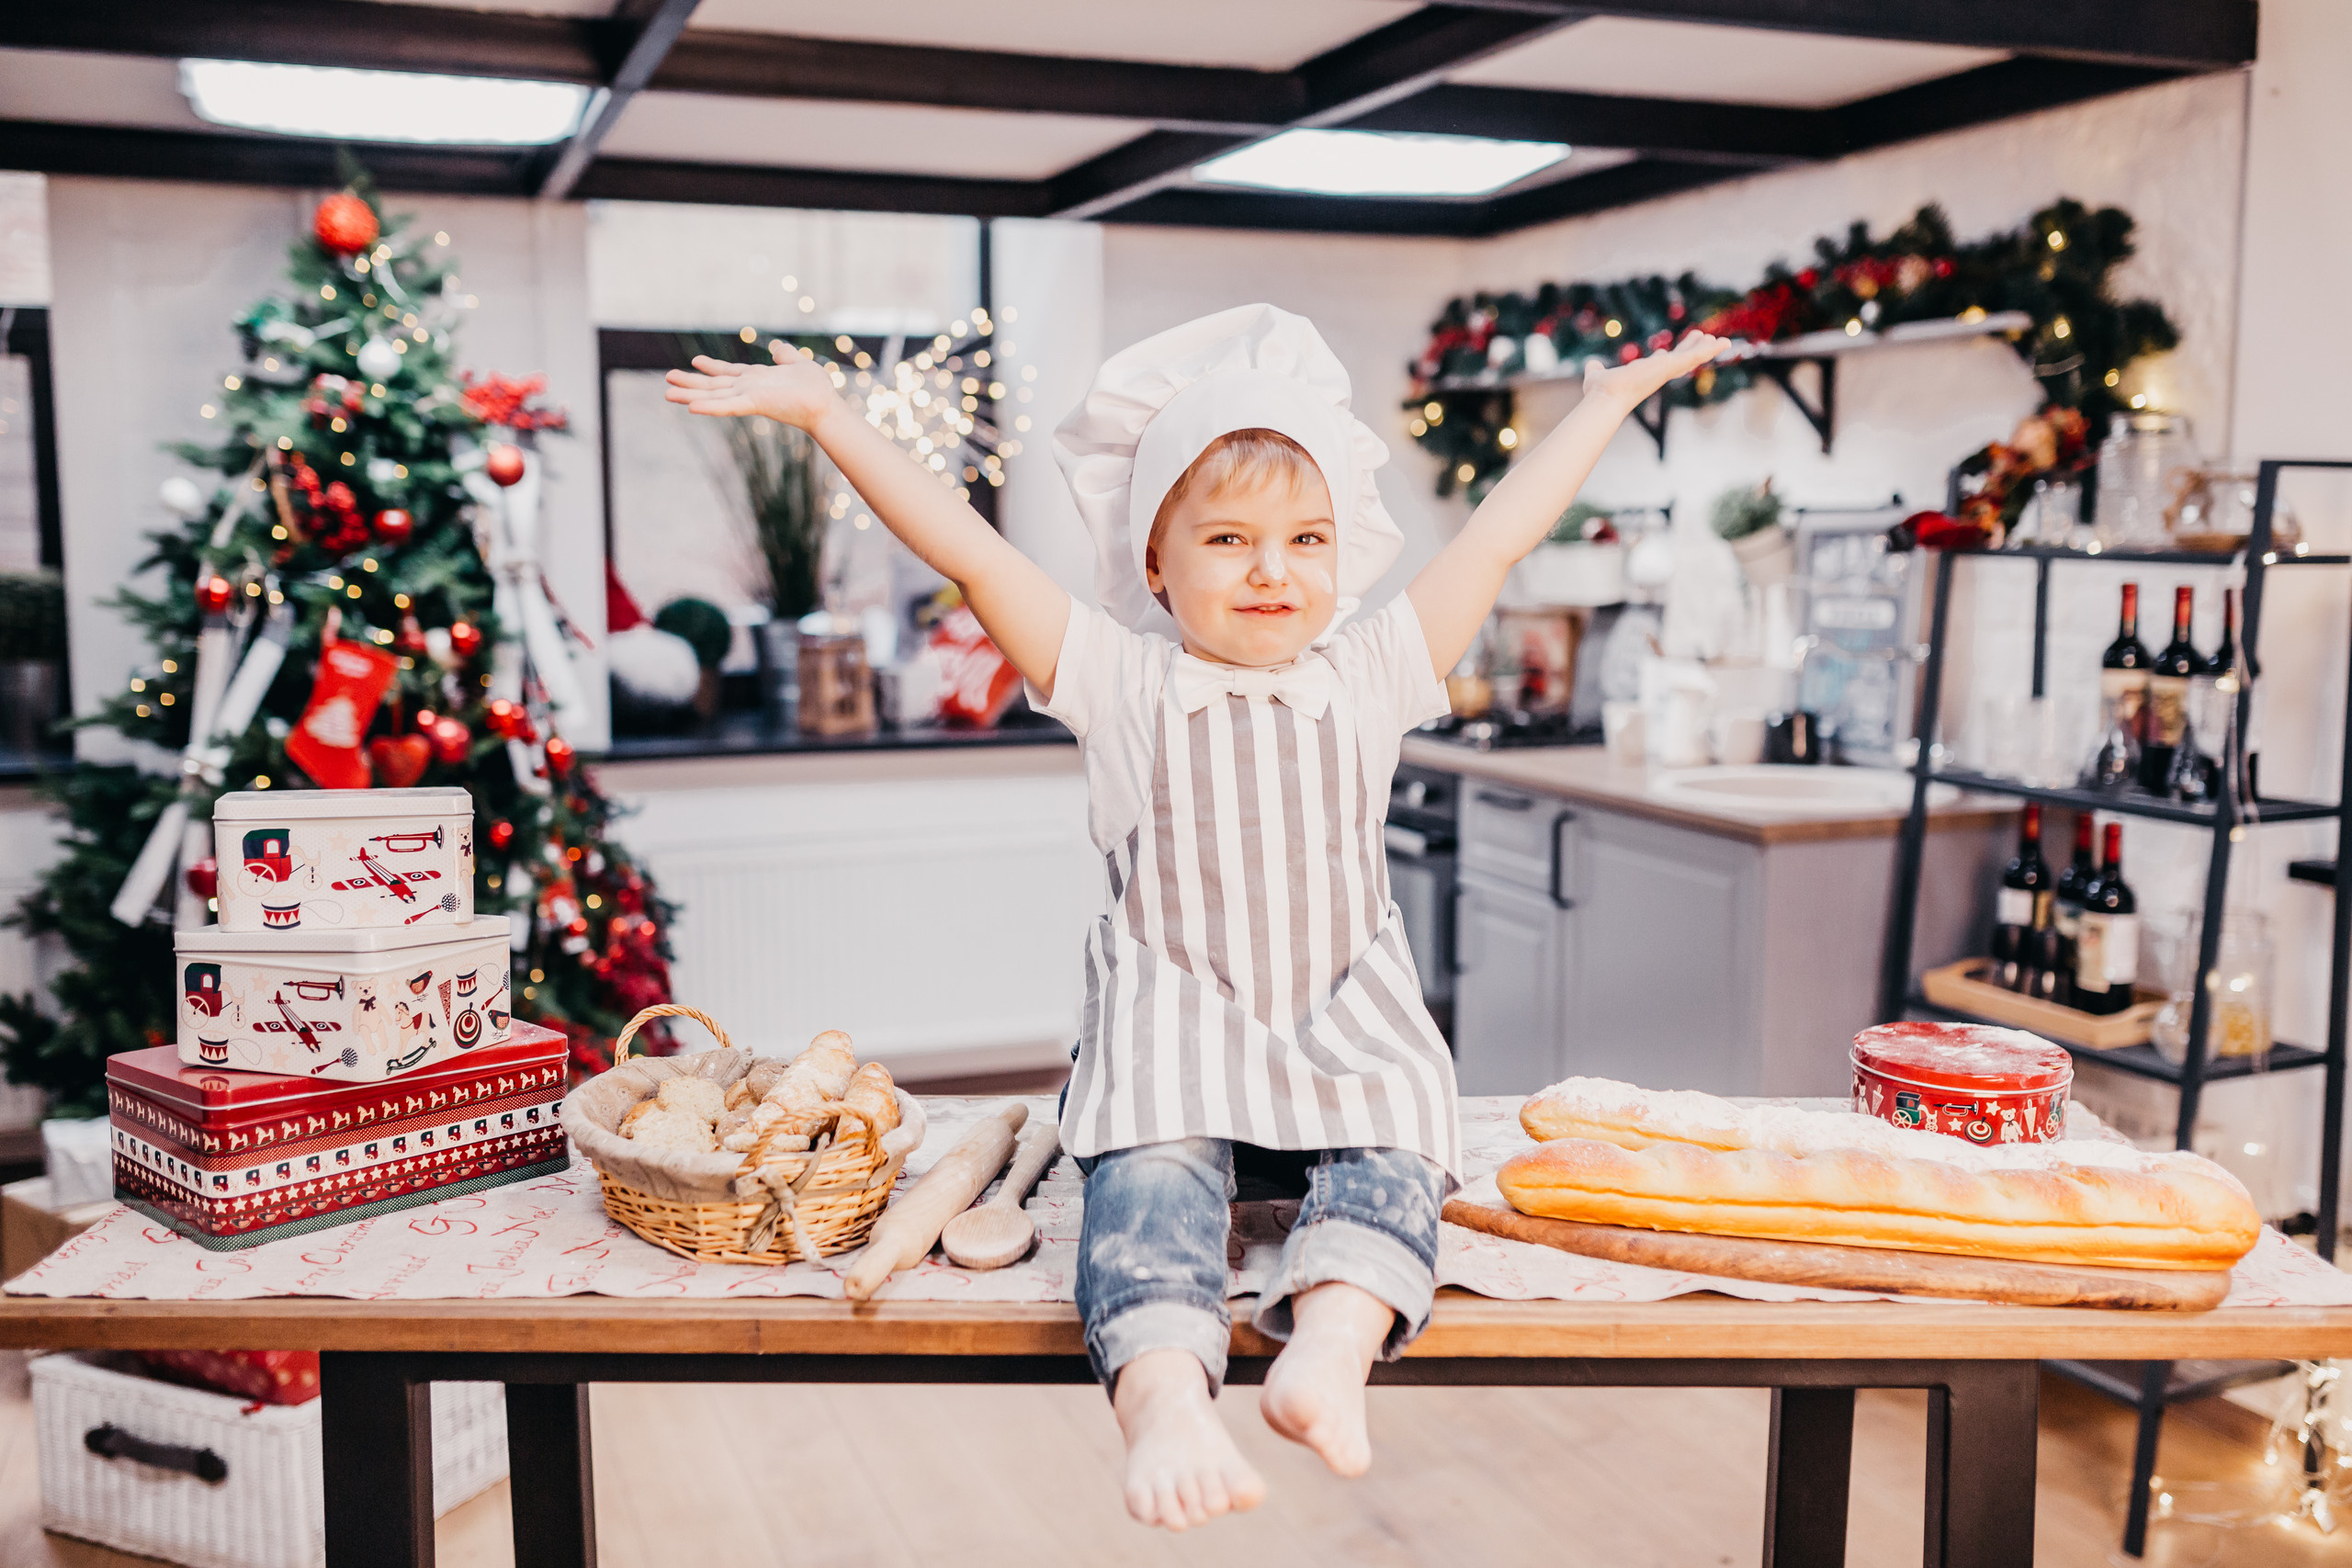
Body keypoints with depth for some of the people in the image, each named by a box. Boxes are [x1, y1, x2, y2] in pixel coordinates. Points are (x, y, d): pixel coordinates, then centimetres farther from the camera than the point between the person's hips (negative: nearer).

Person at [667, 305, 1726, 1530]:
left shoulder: (1370, 677, 9)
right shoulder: (1123, 684, 2)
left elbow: (1496, 541, 14)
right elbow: (973, 556, -2)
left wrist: (1608, 402, 21)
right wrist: (824, 414, -4)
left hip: (1346, 1021, 3)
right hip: (1173, 1019, -2)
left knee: (1391, 1154, -24)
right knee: (1150, 1173, -28)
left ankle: (1330, 1349, -41)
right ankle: (1167, 1404, -44)